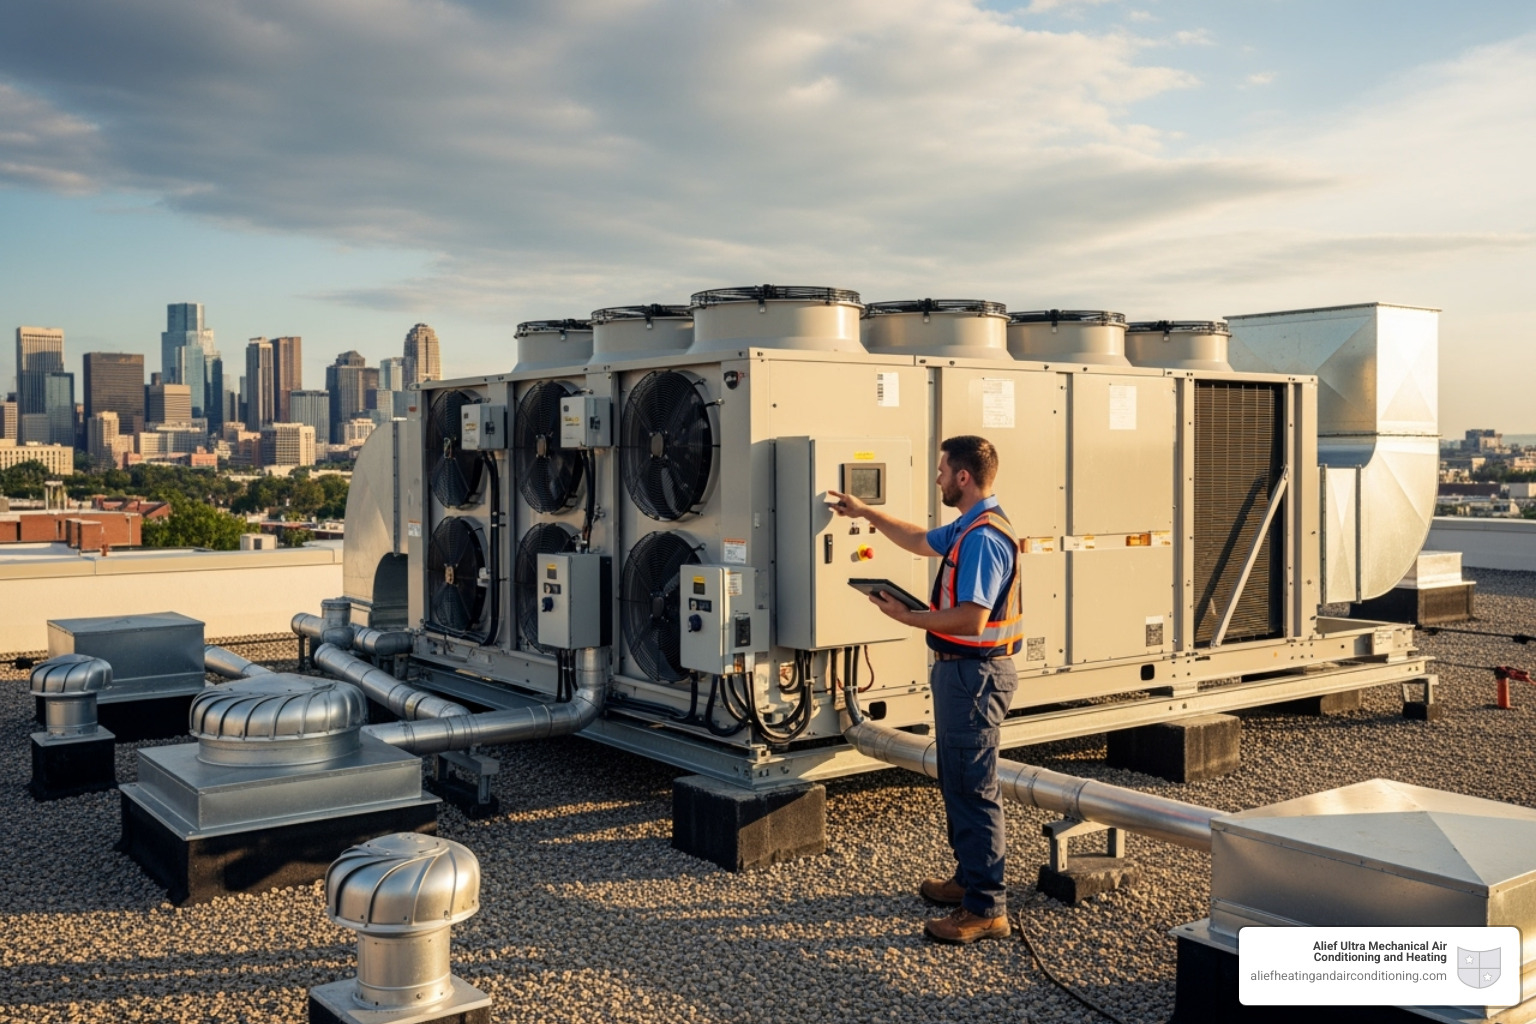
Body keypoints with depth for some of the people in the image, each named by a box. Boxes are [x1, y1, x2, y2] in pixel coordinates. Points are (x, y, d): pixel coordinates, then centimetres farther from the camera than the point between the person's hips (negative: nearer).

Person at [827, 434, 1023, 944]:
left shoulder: (984, 538, -21)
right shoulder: (967, 529, 12)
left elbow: (970, 619, -26)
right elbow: (919, 541, 30)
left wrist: (906, 617, -16)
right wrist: (866, 512, 32)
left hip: (975, 674, -11)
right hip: (960, 671, 11)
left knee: (973, 789, -6)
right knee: (957, 782, 20)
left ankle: (986, 908, 1)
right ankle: (970, 878, 33)